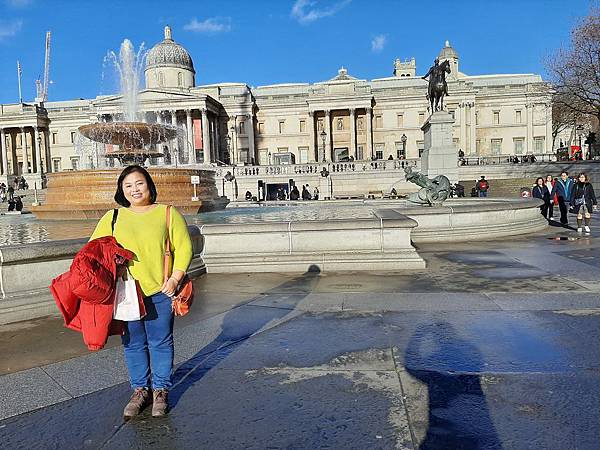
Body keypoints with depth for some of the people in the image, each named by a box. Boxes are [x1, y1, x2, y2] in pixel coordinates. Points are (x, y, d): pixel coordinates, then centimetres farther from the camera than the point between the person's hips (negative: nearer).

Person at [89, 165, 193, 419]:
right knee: (133, 344, 12)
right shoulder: (112, 217, 8)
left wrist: (175, 278, -11)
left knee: (160, 342, 8)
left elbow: (183, 248, -1)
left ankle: (160, 391, 24)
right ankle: (140, 390, 30)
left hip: (159, 291, -2)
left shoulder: (168, 213, 2)